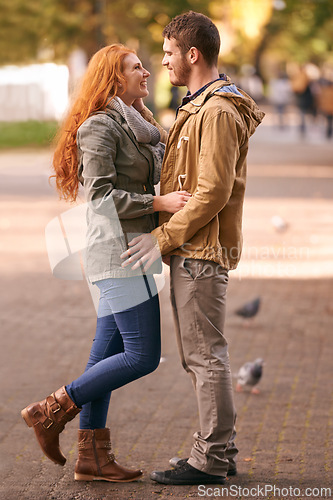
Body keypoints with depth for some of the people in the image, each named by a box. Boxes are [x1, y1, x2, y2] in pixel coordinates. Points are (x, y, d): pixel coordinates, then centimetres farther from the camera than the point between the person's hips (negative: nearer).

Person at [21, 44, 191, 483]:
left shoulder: (133, 126, 19)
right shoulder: (101, 126, -12)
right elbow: (102, 194, -19)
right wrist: (159, 202, -23)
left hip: (130, 252, 10)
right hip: (119, 252, -10)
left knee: (108, 354, 9)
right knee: (142, 356, -9)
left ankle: (92, 456, 13)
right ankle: (53, 411, -2)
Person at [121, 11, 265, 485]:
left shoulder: (217, 112, -16)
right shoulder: (200, 107, 18)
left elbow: (214, 192, -22)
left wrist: (164, 238, -19)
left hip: (201, 250, -11)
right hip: (192, 250, 11)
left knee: (206, 354, -5)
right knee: (201, 355, 14)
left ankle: (210, 460, 1)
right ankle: (220, 451, 21)